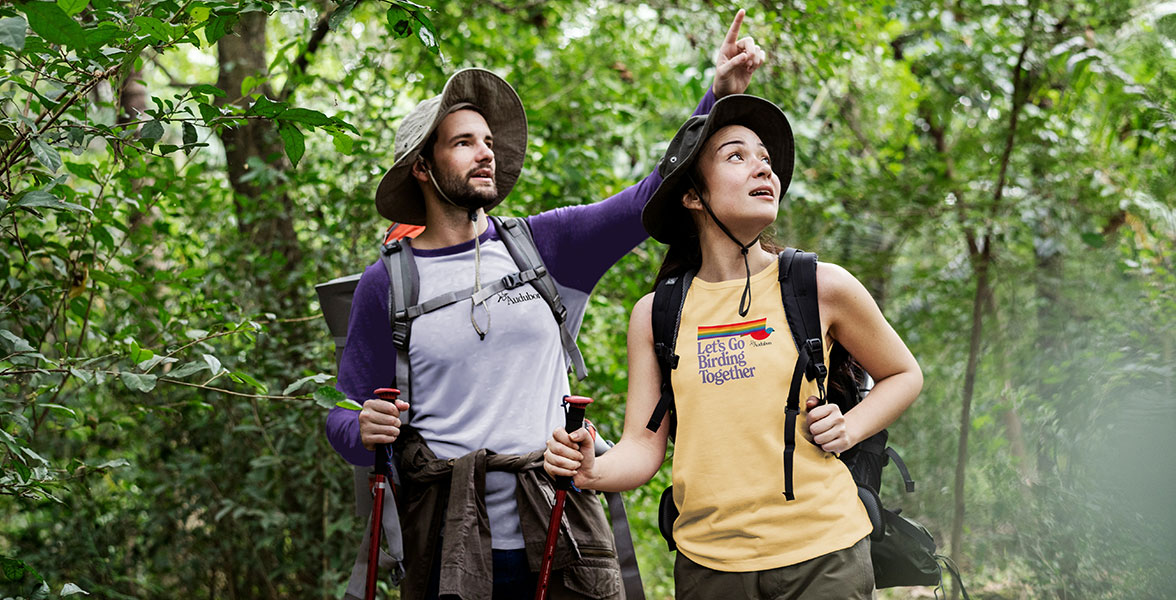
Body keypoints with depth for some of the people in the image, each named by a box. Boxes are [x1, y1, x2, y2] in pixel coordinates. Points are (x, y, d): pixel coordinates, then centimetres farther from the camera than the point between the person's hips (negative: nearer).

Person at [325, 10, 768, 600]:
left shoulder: (541, 245, 5)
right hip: (449, 547, -1)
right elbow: (344, 415, 7)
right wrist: (363, 431, -17)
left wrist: (720, 95, -4)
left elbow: (650, 200, 3)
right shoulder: (387, 281, 1)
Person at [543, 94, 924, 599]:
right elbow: (644, 447, 2)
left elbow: (904, 375, 13)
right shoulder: (655, 315, 3)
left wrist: (849, 429, -4)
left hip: (822, 555, -1)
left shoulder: (820, 287, -1)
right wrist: (592, 472, -18)